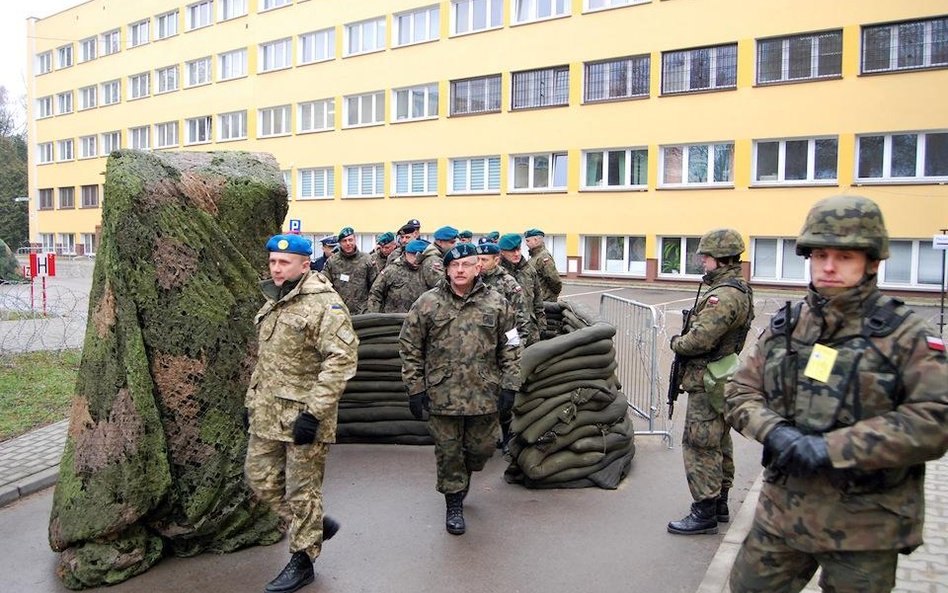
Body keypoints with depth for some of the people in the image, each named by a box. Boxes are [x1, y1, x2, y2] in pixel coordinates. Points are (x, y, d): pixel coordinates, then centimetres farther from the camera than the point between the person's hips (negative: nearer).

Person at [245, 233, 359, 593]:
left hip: (302, 415, -8)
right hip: (267, 414, 9)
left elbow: (341, 360, -23)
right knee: (261, 478, 15)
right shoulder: (273, 302, 12)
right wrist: (252, 399, 20)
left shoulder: (324, 303, -16)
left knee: (302, 490, 4)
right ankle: (318, 524, 34)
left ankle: (301, 562, 23)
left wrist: (313, 413, -24)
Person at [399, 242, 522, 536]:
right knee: (448, 451, 9)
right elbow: (410, 349, 1)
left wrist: (509, 387, 0)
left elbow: (510, 348, 5)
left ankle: (464, 476, 45)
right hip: (442, 394, -1)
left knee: (481, 448, 13)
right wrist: (415, 389, -1)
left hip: (485, 394, 1)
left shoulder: (497, 304, 0)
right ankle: (454, 503, 29)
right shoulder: (427, 304, -3)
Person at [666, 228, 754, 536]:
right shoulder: (738, 290, 12)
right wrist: (684, 342, 5)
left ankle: (704, 513, 4)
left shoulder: (724, 296, -23)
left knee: (699, 445, -4)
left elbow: (699, 339, -28)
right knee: (719, 444, 18)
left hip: (707, 384, -11)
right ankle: (719, 504, 29)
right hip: (722, 380, 11)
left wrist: (676, 342, -9)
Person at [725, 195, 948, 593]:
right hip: (782, 511, 4)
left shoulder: (905, 334, -9)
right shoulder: (784, 327, 4)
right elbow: (740, 393, 5)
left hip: (864, 526, -3)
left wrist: (831, 448, -23)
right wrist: (774, 431, -17)